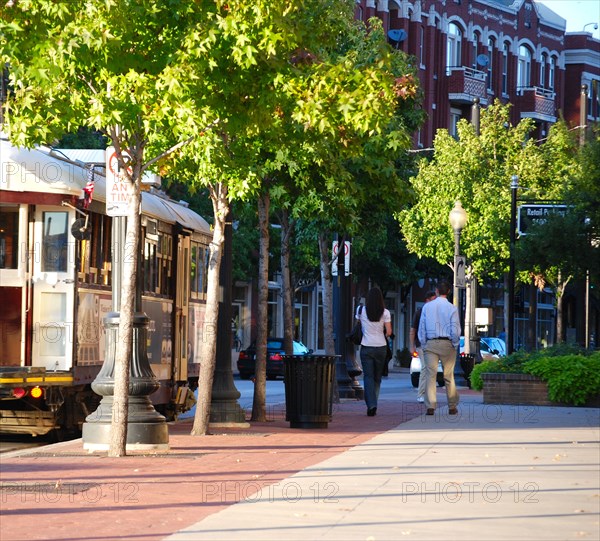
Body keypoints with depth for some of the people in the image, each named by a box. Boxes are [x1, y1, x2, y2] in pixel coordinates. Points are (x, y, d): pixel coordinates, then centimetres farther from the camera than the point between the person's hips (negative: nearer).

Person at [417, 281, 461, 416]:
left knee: (430, 375, -1)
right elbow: (455, 330, -6)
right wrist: (454, 345, 7)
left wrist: (424, 345, 11)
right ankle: (452, 407, 15)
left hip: (430, 344, 1)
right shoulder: (452, 308, -5)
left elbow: (421, 328, 4)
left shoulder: (427, 307, 1)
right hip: (447, 344, -1)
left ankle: (430, 406, -11)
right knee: (449, 376, 8)